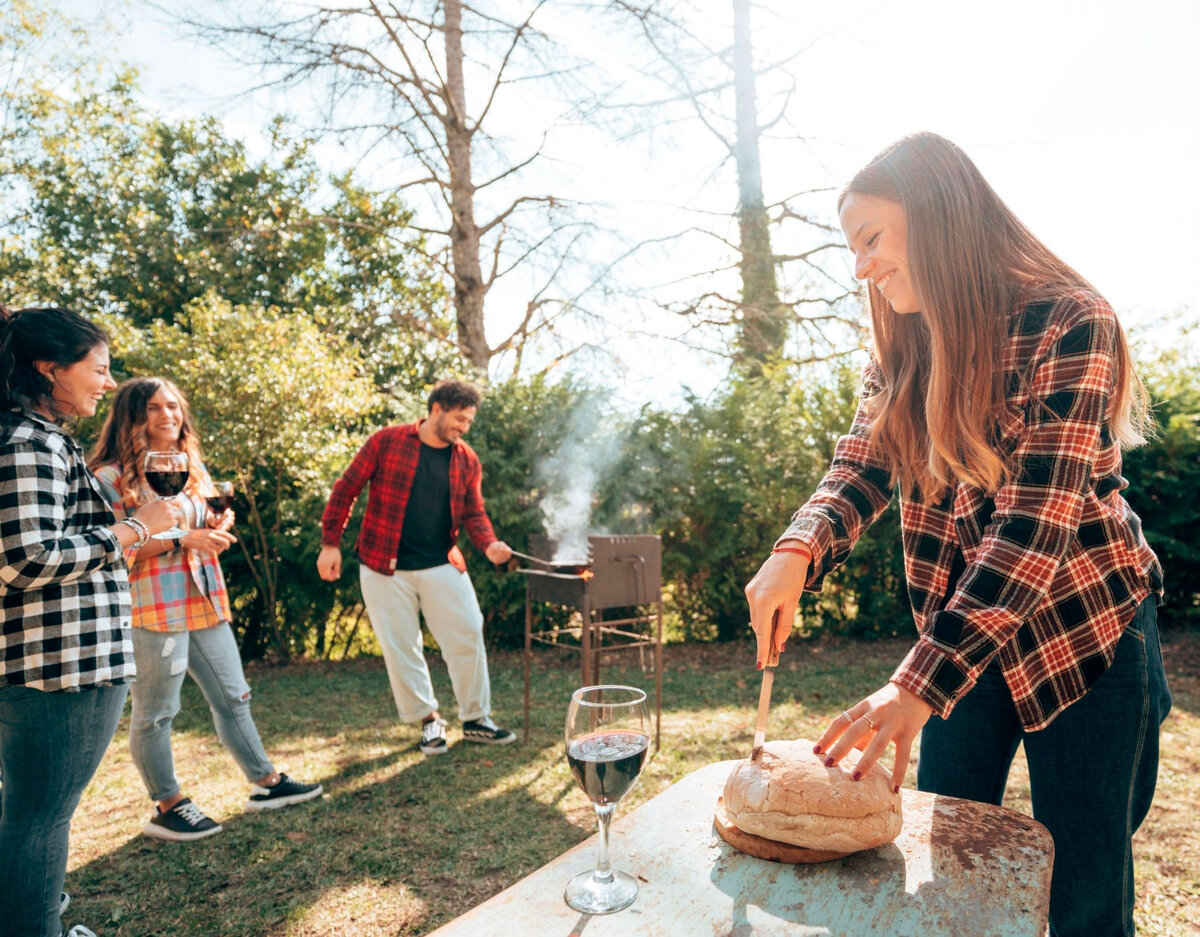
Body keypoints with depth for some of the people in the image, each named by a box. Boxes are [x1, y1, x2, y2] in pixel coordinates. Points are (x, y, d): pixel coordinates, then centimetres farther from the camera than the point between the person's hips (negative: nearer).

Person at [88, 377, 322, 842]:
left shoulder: (192, 466, 15)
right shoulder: (111, 477, -8)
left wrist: (219, 525, 0)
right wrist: (180, 539, -22)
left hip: (205, 604, 8)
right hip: (152, 612, -7)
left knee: (233, 697, 14)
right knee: (155, 713, 4)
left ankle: (265, 783, 25)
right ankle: (167, 807, 21)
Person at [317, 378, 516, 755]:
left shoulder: (467, 460, 4)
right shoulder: (387, 441, -7)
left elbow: (473, 512, 7)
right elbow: (346, 489, -3)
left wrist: (489, 544, -13)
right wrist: (331, 543, -6)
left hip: (442, 566, 3)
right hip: (385, 568, -2)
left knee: (468, 638, 0)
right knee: (401, 648, 5)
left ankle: (476, 719, 18)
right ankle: (428, 719, 24)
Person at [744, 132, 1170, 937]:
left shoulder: (1068, 322, -19)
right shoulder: (904, 346, 2)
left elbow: (1036, 522, -27)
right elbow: (861, 467, -5)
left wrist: (922, 683, -34)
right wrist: (799, 551, -28)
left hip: (1084, 632, -5)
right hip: (961, 633, 5)